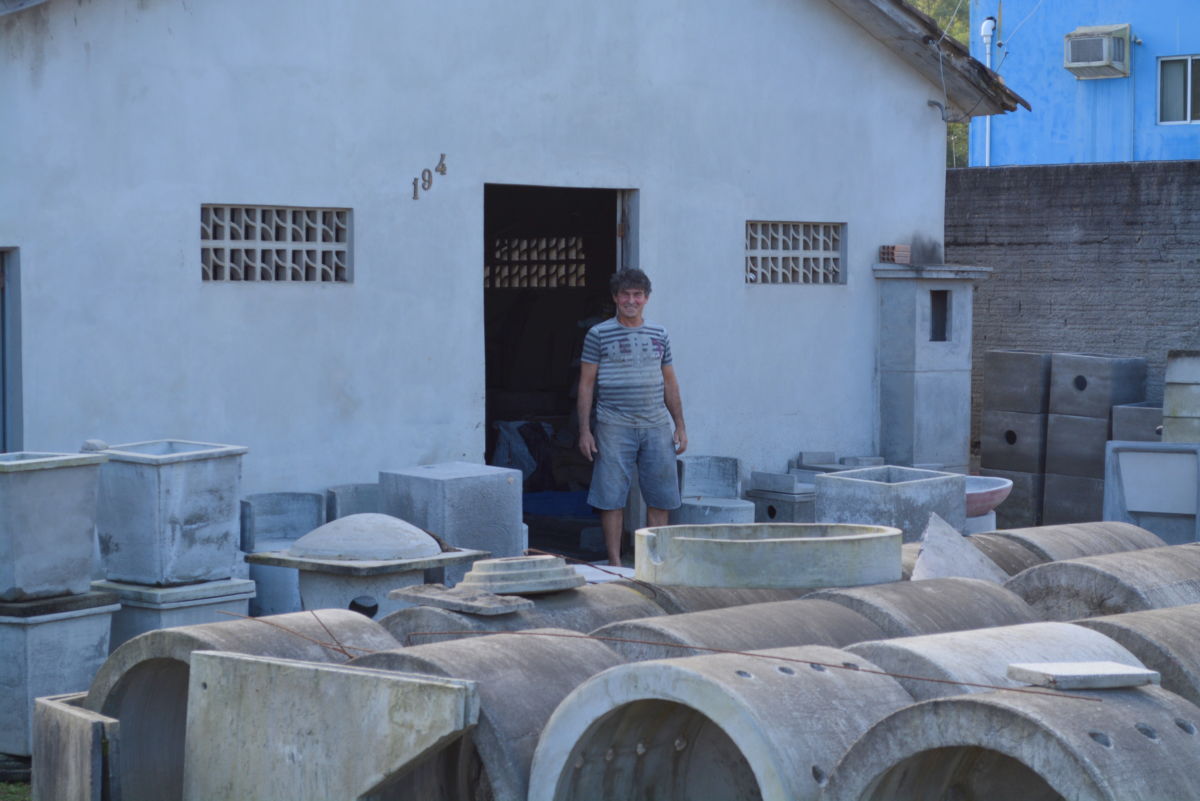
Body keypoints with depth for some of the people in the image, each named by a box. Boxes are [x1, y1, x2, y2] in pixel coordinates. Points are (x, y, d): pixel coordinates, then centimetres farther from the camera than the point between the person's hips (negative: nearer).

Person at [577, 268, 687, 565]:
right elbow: (586, 384, 1)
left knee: (661, 497, 5)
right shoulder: (598, 335, 1)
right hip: (614, 426, -3)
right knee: (611, 497, -2)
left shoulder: (659, 335, 12)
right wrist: (584, 430, -5)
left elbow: (670, 384, 16)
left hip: (656, 426, 3)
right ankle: (615, 562, 5)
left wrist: (680, 426, 11)